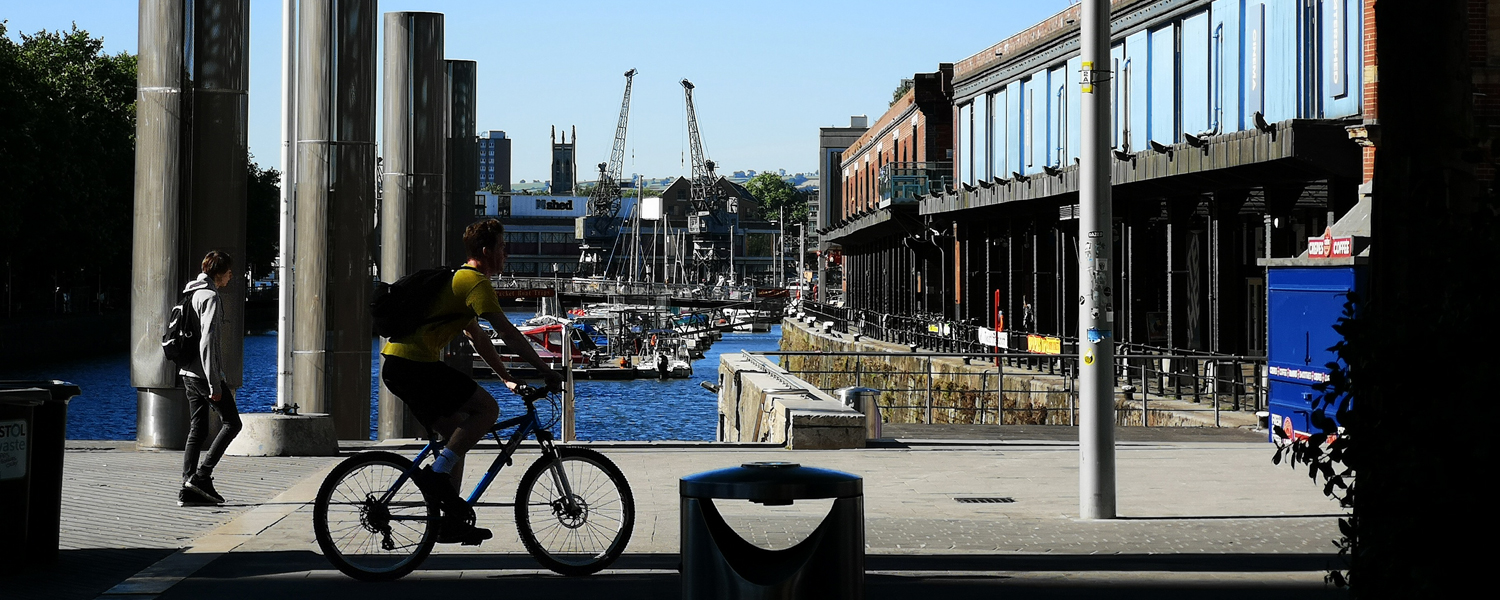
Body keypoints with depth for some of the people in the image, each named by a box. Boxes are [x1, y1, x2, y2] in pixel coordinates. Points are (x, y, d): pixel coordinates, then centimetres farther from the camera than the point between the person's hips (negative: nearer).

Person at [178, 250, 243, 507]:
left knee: (197, 430, 9)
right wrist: (214, 384, -20)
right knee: (232, 423, 0)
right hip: (204, 373, -9)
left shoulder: (192, 295, 17)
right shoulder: (210, 297, -13)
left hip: (188, 373, 9)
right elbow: (207, 342, -21)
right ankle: (202, 475, -7)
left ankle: (188, 489, 5)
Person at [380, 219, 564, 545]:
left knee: (457, 433, 14)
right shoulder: (477, 283, -8)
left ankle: (452, 523, 14)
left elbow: (478, 338, 30)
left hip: (396, 365, 10)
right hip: (415, 364, -10)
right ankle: (437, 472, -10)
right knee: (487, 407, -10)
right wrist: (546, 372, -6)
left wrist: (507, 377, 28)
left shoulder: (458, 279, 24)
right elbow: (510, 335, -12)